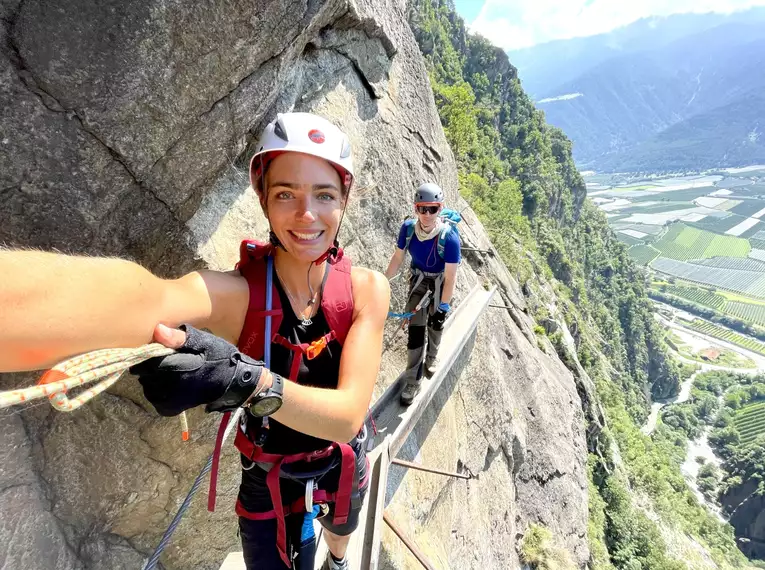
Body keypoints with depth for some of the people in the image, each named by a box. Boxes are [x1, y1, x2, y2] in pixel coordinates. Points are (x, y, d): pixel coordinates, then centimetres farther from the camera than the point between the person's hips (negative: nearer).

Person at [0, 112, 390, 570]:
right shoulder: (235, 292, -29)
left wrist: (247, 381, -48)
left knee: (343, 529, 35)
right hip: (270, 479, -3)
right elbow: (142, 299, -52)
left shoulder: (367, 289, -23)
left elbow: (348, 415, -31)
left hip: (345, 465, 4)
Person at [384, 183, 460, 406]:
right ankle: (412, 382, 12)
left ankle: (432, 358, 49)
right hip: (418, 279, 2)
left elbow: (450, 276, -26)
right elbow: (397, 258, -6)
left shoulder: (449, 237, -32)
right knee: (415, 329, -2)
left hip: (440, 282, -2)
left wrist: (443, 307, -22)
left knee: (436, 323, 17)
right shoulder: (408, 228, -21)